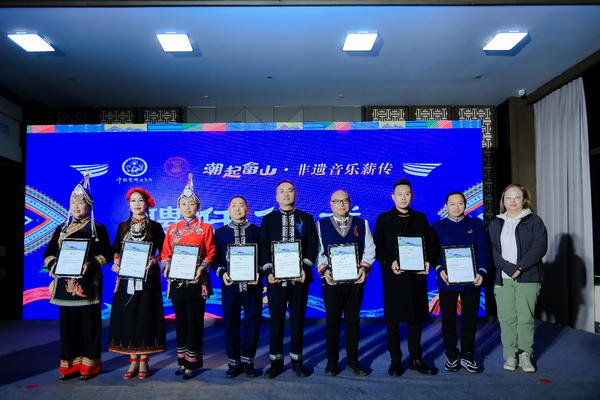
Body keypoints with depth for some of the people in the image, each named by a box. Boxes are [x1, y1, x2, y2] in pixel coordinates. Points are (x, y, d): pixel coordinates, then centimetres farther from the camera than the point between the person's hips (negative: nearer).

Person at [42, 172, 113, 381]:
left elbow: (107, 254, -5)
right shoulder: (62, 228, 15)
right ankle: (69, 365, 19)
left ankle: (90, 365, 12)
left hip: (88, 283, -4)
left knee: (89, 323, 0)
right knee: (68, 323, 8)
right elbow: (49, 252, 13)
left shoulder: (98, 229, 1)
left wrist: (91, 264, -21)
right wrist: (52, 264, -7)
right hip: (65, 282, 5)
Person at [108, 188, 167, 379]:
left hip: (147, 279, -3)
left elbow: (163, 252, 2)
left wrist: (153, 261, -16)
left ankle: (143, 360, 11)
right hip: (126, 279, 3)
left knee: (145, 317, -1)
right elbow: (116, 251, 14)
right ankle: (133, 361, 14)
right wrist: (116, 263, -5)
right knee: (127, 318, 3)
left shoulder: (155, 227, 2)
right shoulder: (122, 227, 11)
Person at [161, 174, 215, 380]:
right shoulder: (172, 229, 10)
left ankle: (192, 363, 11)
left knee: (194, 322, 0)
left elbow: (210, 253, -3)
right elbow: (165, 253, 9)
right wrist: (166, 267, -9)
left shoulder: (205, 228, 0)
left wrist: (201, 269, -18)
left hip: (196, 281, -3)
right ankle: (182, 361, 23)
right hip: (176, 281, 4)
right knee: (180, 321, 12)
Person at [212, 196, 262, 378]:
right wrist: (222, 273, -10)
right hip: (230, 286, 1)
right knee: (231, 324, 6)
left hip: (252, 286, 0)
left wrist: (259, 272, -11)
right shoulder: (220, 232, 9)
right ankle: (234, 362, 20)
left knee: (252, 324, 4)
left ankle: (247, 361, 19)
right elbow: (215, 258, 6)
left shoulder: (257, 231, 7)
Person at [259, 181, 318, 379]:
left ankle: (297, 360, 20)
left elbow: (313, 245, 2)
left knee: (298, 319, 7)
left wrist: (305, 268, -11)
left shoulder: (306, 218, 8)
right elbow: (264, 247, 3)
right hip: (276, 277, 0)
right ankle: (276, 362, 17)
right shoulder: (268, 219, 8)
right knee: (276, 320, 5)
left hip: (299, 277, 0)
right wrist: (268, 271, -9)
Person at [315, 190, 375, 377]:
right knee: (332, 321, 5)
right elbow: (317, 251, 1)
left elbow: (369, 249, 6)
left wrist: (364, 267, -11)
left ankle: (353, 361, 21)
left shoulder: (362, 224, 11)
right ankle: (332, 362, 17)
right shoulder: (321, 225, 7)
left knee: (353, 321, 8)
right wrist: (324, 269, -14)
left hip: (355, 280, 1)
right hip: (331, 282, -1)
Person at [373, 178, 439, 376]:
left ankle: (416, 360, 22)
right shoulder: (383, 219, 4)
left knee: (416, 319, 9)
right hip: (393, 276, -2)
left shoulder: (420, 218, 12)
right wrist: (390, 262, -17)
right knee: (393, 321, 4)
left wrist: (429, 261, -7)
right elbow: (377, 246, -2)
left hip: (417, 276, 2)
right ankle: (395, 361, 16)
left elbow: (432, 243, 10)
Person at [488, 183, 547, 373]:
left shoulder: (534, 221, 5)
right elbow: (492, 251, 3)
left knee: (525, 318, 0)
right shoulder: (495, 224, 12)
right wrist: (510, 269, -12)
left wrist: (519, 267, -14)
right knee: (506, 318, 1)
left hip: (528, 278, -2)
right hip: (502, 279, 2)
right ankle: (510, 356, 10)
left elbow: (540, 247, -5)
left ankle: (525, 355, 13)